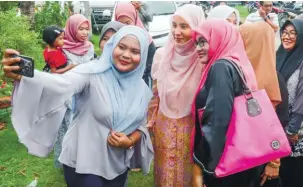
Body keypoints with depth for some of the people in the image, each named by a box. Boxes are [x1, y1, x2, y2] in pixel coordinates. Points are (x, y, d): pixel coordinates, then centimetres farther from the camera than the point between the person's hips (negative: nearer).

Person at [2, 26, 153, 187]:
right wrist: (20, 75, -55)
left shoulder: (142, 89, -2)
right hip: (83, 162, -4)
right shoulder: (92, 72, -17)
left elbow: (142, 125, 8)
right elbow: (60, 83, -36)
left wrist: (130, 141, -13)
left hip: (118, 165, 5)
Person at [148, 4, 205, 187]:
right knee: (165, 171, 18)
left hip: (191, 126, -3)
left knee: (187, 171, 15)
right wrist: (150, 121, 11)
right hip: (164, 125, 3)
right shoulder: (162, 54, -4)